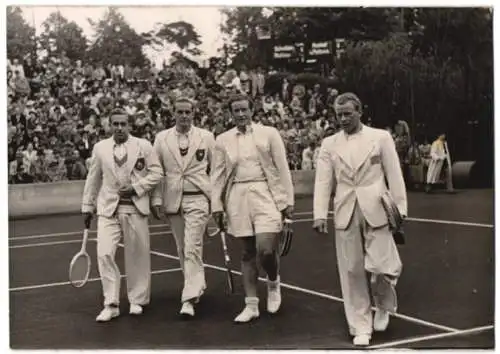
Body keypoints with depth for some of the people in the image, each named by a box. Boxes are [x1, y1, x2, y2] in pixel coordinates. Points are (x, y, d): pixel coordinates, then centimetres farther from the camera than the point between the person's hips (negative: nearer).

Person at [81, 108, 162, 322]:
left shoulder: (143, 146, 1)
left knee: (137, 255, 6)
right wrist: (87, 206, 12)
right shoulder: (100, 148, 7)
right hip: (108, 208, 1)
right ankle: (111, 304, 1)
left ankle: (137, 301, 23)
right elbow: (93, 179, 12)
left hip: (136, 208, -1)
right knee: (104, 254, -10)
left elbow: (156, 173, 1)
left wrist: (136, 187, -11)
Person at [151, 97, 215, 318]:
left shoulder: (206, 137, 2)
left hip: (197, 198, -3)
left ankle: (189, 298, -10)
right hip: (172, 199, 3)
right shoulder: (162, 138, 6)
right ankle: (197, 285, 30)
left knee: (193, 248, -11)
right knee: (182, 249, 11)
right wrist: (157, 200, 1)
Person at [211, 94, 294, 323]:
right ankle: (251, 305, 18)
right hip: (238, 198, 2)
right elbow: (217, 175, 9)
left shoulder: (269, 133, 2)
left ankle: (273, 283, 20)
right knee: (248, 253, 8)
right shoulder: (223, 140, 8)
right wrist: (217, 206, 4)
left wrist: (288, 201, -2)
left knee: (265, 250, -13)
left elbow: (282, 169, 1)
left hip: (265, 194, -2)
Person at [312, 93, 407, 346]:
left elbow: (394, 175, 3)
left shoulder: (381, 137, 4)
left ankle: (383, 306, 27)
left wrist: (399, 208, -2)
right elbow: (323, 181, 2)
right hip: (345, 214, 2)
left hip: (376, 211, -2)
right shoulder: (329, 144, 8)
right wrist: (320, 215, -8)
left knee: (381, 267, -7)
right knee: (352, 271, 4)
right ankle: (361, 328, 17)